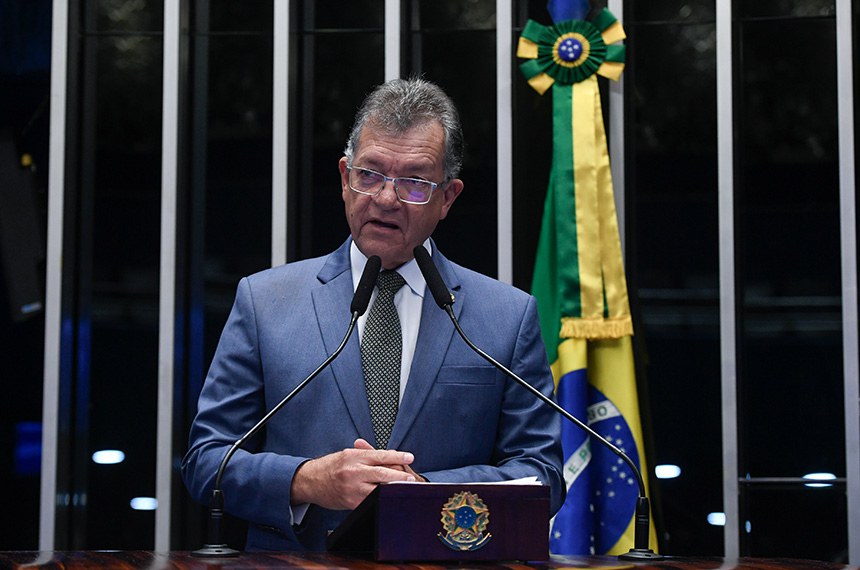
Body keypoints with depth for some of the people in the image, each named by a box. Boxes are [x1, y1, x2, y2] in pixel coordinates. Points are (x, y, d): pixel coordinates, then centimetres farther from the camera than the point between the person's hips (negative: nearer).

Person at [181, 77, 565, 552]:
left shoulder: (510, 316, 8)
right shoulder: (264, 300, 7)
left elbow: (543, 474, 5)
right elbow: (204, 460, 5)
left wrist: (426, 491, -10)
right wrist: (305, 481, -12)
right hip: (295, 560, 0)